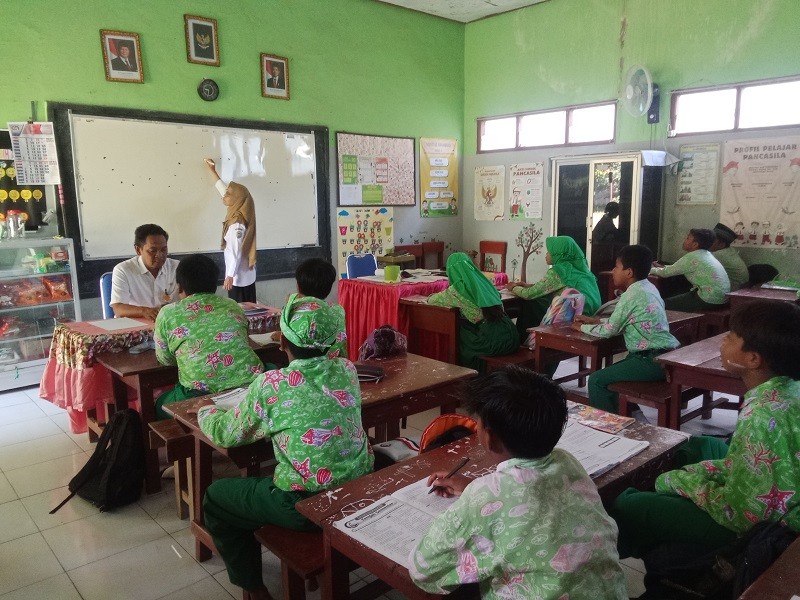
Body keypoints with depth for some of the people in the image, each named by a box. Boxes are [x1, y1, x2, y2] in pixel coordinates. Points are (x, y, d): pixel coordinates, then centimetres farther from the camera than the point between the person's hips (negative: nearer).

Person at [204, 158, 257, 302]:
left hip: (238, 277, -9)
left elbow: (236, 252, -21)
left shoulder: (237, 224, -20)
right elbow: (223, 190, 19)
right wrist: (212, 171, 26)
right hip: (246, 276, 9)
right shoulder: (236, 215, 6)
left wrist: (230, 276, -18)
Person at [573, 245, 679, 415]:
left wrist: (581, 327, 5)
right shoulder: (648, 287, 11)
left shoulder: (632, 295, -16)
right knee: (609, 373, 22)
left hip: (653, 360, -10)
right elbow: (620, 322, 20)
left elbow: (608, 331, -10)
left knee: (596, 380, -9)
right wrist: (593, 320, 19)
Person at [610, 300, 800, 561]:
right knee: (697, 446, 27)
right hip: (773, 507, 9)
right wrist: (702, 472, 1)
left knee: (628, 506, -7)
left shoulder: (763, 415, -33)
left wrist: (684, 481, -12)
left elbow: (741, 513, -28)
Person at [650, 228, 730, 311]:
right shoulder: (706, 254, 13)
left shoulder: (692, 257, -15)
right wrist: (662, 267, 22)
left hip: (710, 300, -10)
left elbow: (666, 273, -9)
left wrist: (651, 270, 8)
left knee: (665, 303, -4)